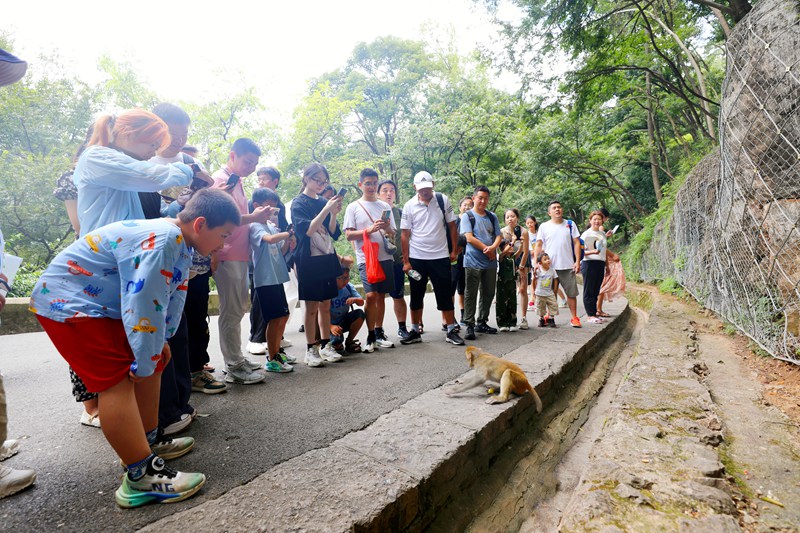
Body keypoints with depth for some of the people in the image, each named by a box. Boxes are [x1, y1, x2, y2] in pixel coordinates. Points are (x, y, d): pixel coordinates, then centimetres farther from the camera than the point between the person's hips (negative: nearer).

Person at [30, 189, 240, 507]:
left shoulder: (180, 244, 2)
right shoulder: (160, 240, -32)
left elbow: (174, 297, 8)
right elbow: (144, 306, -31)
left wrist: (159, 341, 10)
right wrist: (143, 363, -20)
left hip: (102, 305, 10)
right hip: (67, 302, -10)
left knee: (152, 362, 11)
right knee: (117, 380, -17)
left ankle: (149, 441, 25)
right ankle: (141, 477, -11)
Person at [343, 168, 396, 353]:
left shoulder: (385, 206, 13)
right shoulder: (353, 207, 4)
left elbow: (393, 234, 15)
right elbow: (348, 234, -2)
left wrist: (387, 229, -9)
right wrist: (370, 229, -15)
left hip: (385, 257, 4)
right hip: (366, 258, -4)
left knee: (381, 295, 8)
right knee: (371, 295, -13)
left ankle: (379, 333, 20)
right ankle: (370, 337, 0)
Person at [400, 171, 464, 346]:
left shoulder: (443, 200, -1)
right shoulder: (409, 206, -2)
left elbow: (452, 226, 5)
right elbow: (405, 234, 0)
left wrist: (454, 250, 1)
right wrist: (406, 261, -3)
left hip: (440, 256, 0)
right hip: (416, 258, 1)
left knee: (445, 295, 4)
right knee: (416, 296, 10)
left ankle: (451, 331, 14)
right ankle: (415, 331, 22)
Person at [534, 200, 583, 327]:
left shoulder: (570, 224, 8)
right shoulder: (544, 226, 4)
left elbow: (576, 243, 6)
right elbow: (539, 245, 2)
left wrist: (577, 261, -3)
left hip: (568, 266, 1)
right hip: (549, 266, -1)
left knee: (572, 293, 4)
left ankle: (574, 317, 15)